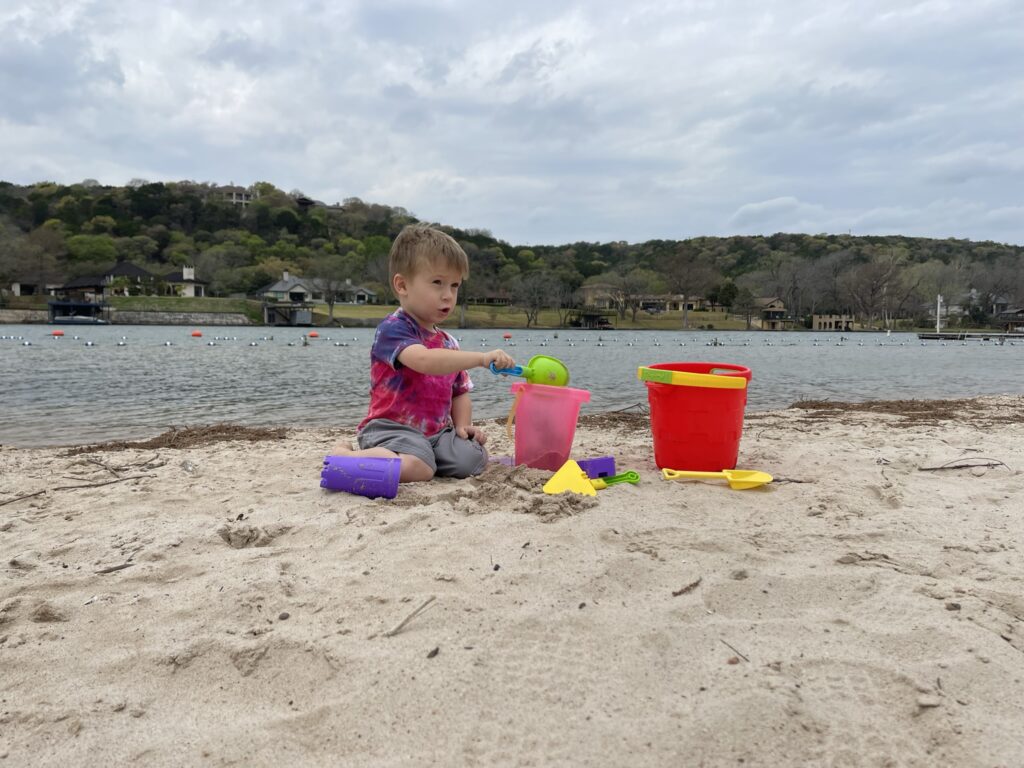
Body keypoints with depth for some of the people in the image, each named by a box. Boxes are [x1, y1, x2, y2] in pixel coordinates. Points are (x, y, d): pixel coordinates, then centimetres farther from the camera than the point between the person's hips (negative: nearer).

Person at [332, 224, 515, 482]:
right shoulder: (393, 328, -11)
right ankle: (345, 456, -7)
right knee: (418, 469, -33)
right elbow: (424, 360, -31)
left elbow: (460, 392, 21)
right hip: (392, 427, -7)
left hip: (436, 432, 7)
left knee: (474, 459, -15)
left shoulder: (449, 343, 15)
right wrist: (481, 358, -34)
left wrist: (463, 424, 1)